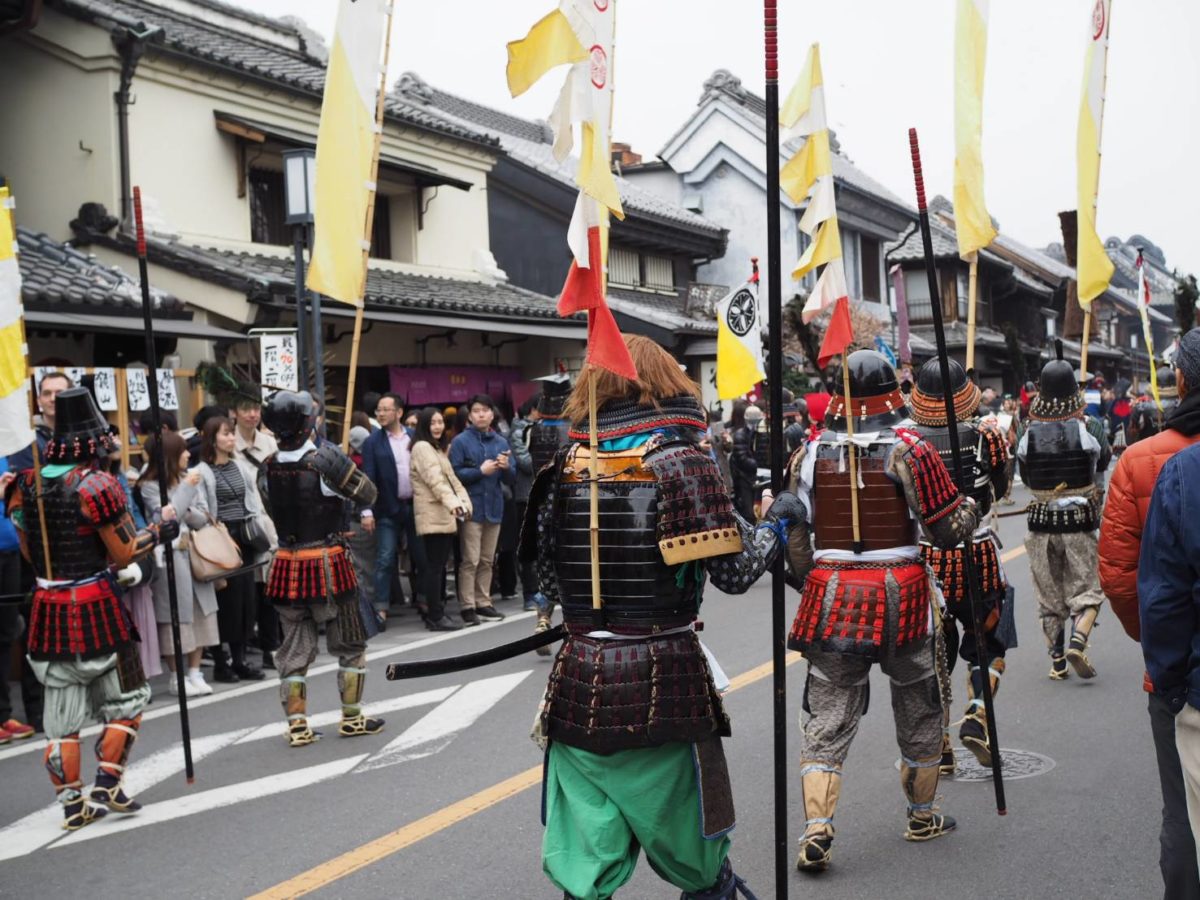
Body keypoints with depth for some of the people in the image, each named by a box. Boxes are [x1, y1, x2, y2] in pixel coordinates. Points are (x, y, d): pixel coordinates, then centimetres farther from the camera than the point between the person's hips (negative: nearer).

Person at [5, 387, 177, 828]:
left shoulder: (27, 485, 5)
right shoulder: (95, 485, -14)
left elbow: (30, 554, 13)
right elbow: (123, 555, -12)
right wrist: (161, 529, 1)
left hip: (47, 606, 6)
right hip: (95, 606, -5)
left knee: (62, 716, 11)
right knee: (126, 700, 12)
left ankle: (72, 804, 15)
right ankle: (106, 787, 10)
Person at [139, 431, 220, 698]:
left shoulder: (192, 478, 7)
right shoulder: (149, 485, -5)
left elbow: (203, 518, 5)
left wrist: (185, 511, -14)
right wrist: (185, 488, -13)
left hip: (197, 553, 5)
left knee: (200, 611, 6)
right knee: (175, 614, -1)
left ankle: (195, 673, 15)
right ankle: (176, 677, 10)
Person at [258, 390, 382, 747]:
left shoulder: (267, 469, 0)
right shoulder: (326, 460, -16)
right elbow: (368, 494, -8)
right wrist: (344, 463, 4)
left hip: (287, 564, 4)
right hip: (328, 563, -4)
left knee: (294, 648, 11)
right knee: (350, 644, 12)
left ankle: (297, 725, 11)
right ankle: (352, 718, 18)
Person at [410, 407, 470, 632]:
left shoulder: (439, 448, 22)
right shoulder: (422, 447, -7)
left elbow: (452, 478, 17)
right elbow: (435, 480, -20)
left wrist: (464, 502, 2)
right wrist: (453, 503, -31)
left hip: (445, 515, 9)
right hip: (433, 516, -9)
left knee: (439, 566, 11)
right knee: (435, 566, -8)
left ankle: (437, 613, 16)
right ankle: (436, 617, -6)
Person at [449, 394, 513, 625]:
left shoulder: (500, 442, 9)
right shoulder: (461, 441, -3)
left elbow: (511, 479, 10)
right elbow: (454, 474, -12)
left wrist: (506, 467, -11)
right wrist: (481, 471, -16)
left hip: (494, 508, 5)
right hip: (472, 508, -5)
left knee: (487, 561, 12)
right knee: (471, 560, -5)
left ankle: (483, 602, 20)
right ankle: (468, 606, 0)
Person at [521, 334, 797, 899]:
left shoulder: (566, 466, 5)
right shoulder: (679, 459, -8)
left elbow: (550, 580, 11)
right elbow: (733, 571, -10)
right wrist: (777, 521, 7)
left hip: (580, 678, 4)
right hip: (662, 681, -3)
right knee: (688, 844, 17)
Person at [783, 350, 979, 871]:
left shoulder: (810, 453, 1)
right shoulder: (910, 450, -7)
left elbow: (792, 536, 5)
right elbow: (947, 531, -5)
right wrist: (971, 508, 16)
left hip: (830, 597, 2)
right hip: (901, 597, -1)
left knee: (827, 721, 6)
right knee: (919, 712, 18)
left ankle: (816, 832, -4)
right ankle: (922, 818, 33)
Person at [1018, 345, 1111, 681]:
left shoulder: (1029, 433, -6)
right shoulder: (1088, 427, -9)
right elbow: (1104, 461, 9)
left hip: (1041, 523, 2)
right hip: (1080, 522, -2)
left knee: (1049, 594, 12)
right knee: (1086, 589, 8)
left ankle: (1057, 658, 15)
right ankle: (1078, 641, -14)